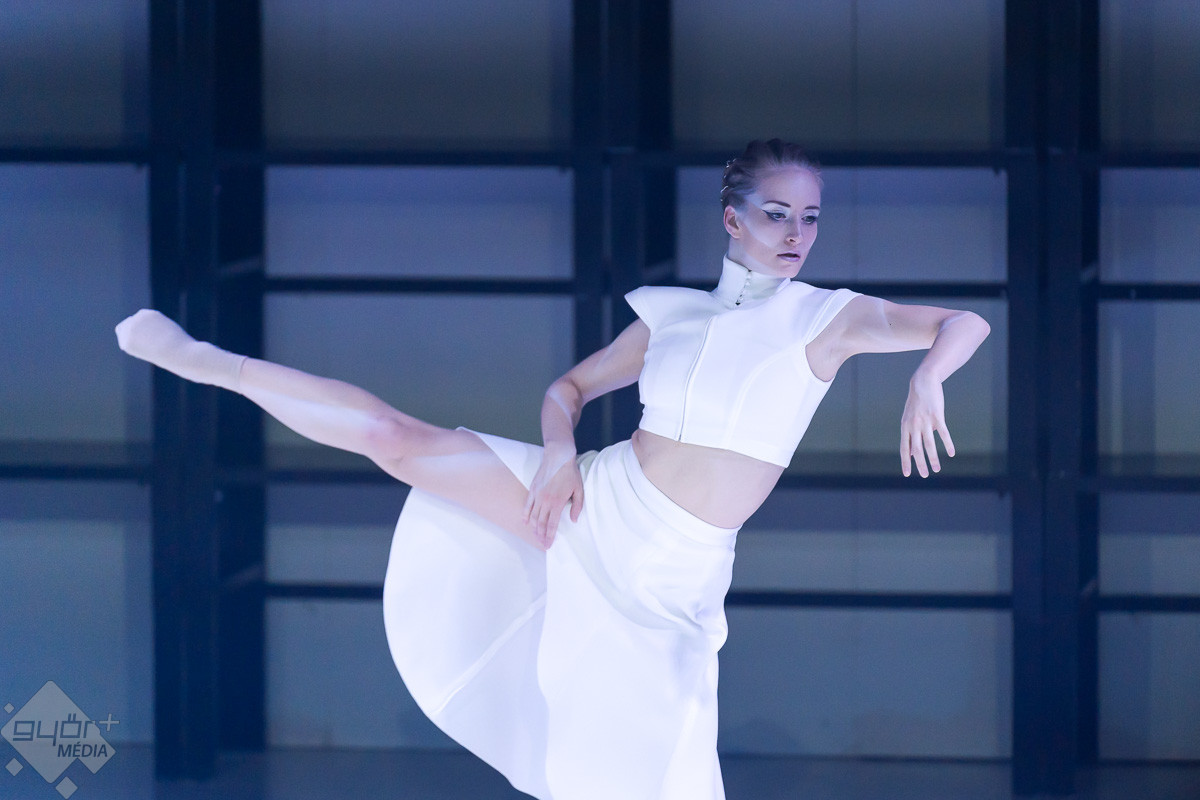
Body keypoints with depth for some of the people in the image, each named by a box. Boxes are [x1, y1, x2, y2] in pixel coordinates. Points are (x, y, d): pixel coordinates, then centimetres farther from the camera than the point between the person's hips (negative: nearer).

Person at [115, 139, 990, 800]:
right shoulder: (672, 314, 6)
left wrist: (926, 379, -30)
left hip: (673, 575, -2)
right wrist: (559, 448, -6)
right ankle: (202, 360, 11)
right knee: (398, 439, -3)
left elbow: (964, 324, -8)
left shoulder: (830, 317, -2)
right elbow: (570, 387, 15)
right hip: (598, 505, 2)